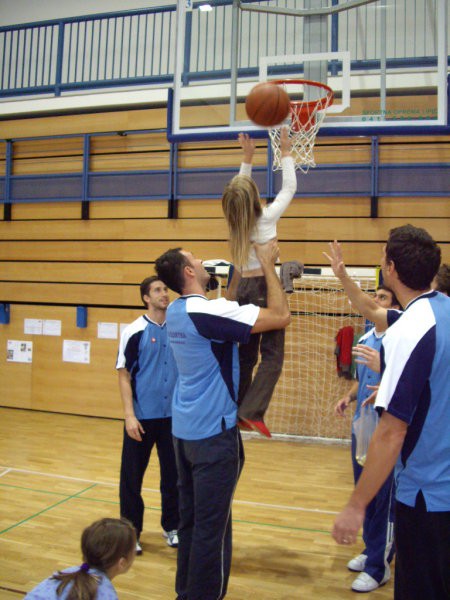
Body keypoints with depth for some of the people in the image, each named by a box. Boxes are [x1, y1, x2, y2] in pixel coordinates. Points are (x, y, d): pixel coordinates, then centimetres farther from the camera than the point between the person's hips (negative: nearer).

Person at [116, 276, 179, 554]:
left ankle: (172, 527, 28)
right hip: (142, 417, -3)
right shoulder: (134, 331, -6)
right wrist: (129, 415, -11)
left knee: (174, 475, 11)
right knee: (132, 477, 7)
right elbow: (124, 376, -5)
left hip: (173, 416, 3)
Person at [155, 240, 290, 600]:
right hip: (214, 433, -9)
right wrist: (267, 265, -9)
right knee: (212, 527, 2)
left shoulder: (176, 311, 5)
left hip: (185, 430, 9)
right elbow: (281, 316, -20)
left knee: (190, 520, 17)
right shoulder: (208, 311, -21)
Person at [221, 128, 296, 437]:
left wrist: (248, 158, 25)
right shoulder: (267, 216, -8)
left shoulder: (236, 219, 5)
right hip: (265, 285, -6)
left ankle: (236, 410, 16)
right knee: (272, 354, -3)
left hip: (244, 287, 6)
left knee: (246, 352, 13)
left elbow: (239, 188, 24)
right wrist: (286, 152, 13)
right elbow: (290, 187, 5)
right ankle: (253, 412, -13)